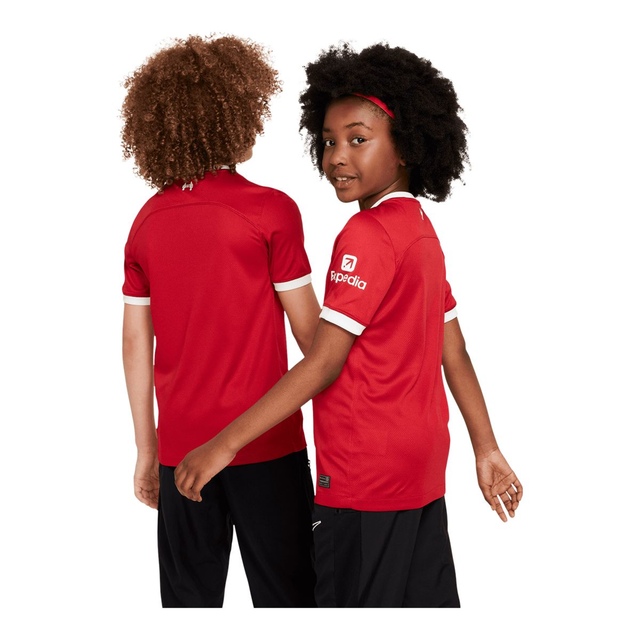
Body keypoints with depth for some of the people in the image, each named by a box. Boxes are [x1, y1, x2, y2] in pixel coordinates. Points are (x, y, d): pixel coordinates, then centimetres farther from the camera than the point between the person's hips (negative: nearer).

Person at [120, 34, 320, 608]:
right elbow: (308, 329, -6)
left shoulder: (147, 221, 3)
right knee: (284, 591, 7)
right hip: (265, 441, -4)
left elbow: (136, 343, 5)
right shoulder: (270, 210, -10)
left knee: (190, 598, 13)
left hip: (181, 447, 4)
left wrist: (148, 450, 13)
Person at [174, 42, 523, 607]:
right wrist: (488, 450, 17)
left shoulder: (367, 234, -16)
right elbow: (454, 355, 13)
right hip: (421, 464, 9)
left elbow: (323, 364, -20)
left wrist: (225, 444, -18)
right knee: (427, 602, 16)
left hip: (366, 474, -9)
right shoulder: (421, 230, 11)